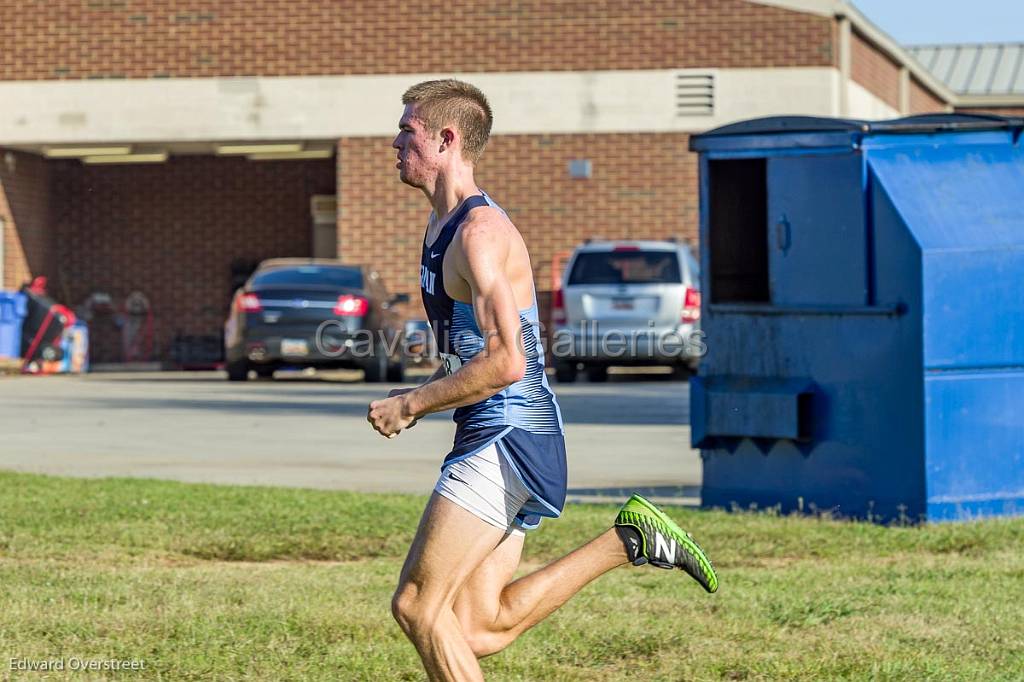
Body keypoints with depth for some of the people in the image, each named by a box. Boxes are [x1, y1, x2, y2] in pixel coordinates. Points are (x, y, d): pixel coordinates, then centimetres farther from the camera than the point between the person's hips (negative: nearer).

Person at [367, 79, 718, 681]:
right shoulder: (444, 225, 17)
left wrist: (412, 405, -14)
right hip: (491, 439, 10)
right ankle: (627, 540, 9)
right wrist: (417, 398, 12)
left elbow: (504, 362, -23)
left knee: (418, 605, -11)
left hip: (508, 439, -10)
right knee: (481, 629, 7)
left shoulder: (480, 231, -15)